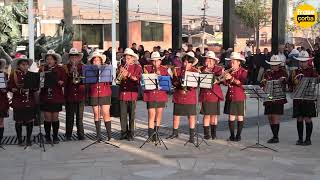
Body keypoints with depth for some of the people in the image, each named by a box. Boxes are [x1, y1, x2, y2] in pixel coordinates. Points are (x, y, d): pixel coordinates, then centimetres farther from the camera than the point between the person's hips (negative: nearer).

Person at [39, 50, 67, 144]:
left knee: (55, 117, 4)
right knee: (47, 117, 2)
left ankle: (55, 136, 14)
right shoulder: (42, 69, 6)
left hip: (56, 97, -1)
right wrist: (42, 74, -12)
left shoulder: (60, 69, 3)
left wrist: (61, 82, -21)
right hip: (45, 97, 1)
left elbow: (64, 81, 0)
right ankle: (47, 137, 12)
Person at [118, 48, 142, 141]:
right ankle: (124, 132, 12)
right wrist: (120, 73, -8)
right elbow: (118, 79, 11)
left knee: (132, 115, 1)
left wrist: (128, 74, -19)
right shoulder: (122, 67, 15)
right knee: (122, 114, 3)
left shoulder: (137, 67, 3)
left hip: (132, 93, -3)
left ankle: (131, 133, 7)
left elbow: (137, 79, -10)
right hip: (122, 94, 3)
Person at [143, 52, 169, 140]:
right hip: (150, 95, -3)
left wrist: (160, 75, -17)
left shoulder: (164, 69, 8)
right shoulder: (147, 68, 3)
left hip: (161, 94, 3)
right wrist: (146, 75, -18)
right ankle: (150, 135, -8)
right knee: (152, 115, -10)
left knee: (159, 114, 10)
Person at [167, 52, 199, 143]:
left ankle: (192, 135, 8)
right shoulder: (177, 70, 5)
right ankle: (175, 133, 25)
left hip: (190, 96, -2)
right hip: (178, 96, 2)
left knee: (191, 115, 1)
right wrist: (179, 82, -17)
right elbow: (174, 82, 3)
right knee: (176, 115, 9)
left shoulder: (195, 71, -1)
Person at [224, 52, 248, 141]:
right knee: (231, 117, 3)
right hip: (230, 97, 4)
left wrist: (231, 78, -26)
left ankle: (238, 135, 10)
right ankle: (232, 135, 10)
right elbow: (227, 84, 7)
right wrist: (225, 78, -11)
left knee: (240, 117, 3)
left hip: (239, 97, -4)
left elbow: (241, 83, -19)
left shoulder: (243, 72, -4)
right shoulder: (230, 71, 9)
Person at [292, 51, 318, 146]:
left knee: (307, 119, -2)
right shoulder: (296, 72, 11)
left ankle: (308, 139, 6)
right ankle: (300, 139, 14)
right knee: (299, 119, 6)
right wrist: (295, 82, -9)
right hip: (297, 98, 4)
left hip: (308, 98, -3)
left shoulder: (312, 71, 1)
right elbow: (293, 85, 12)